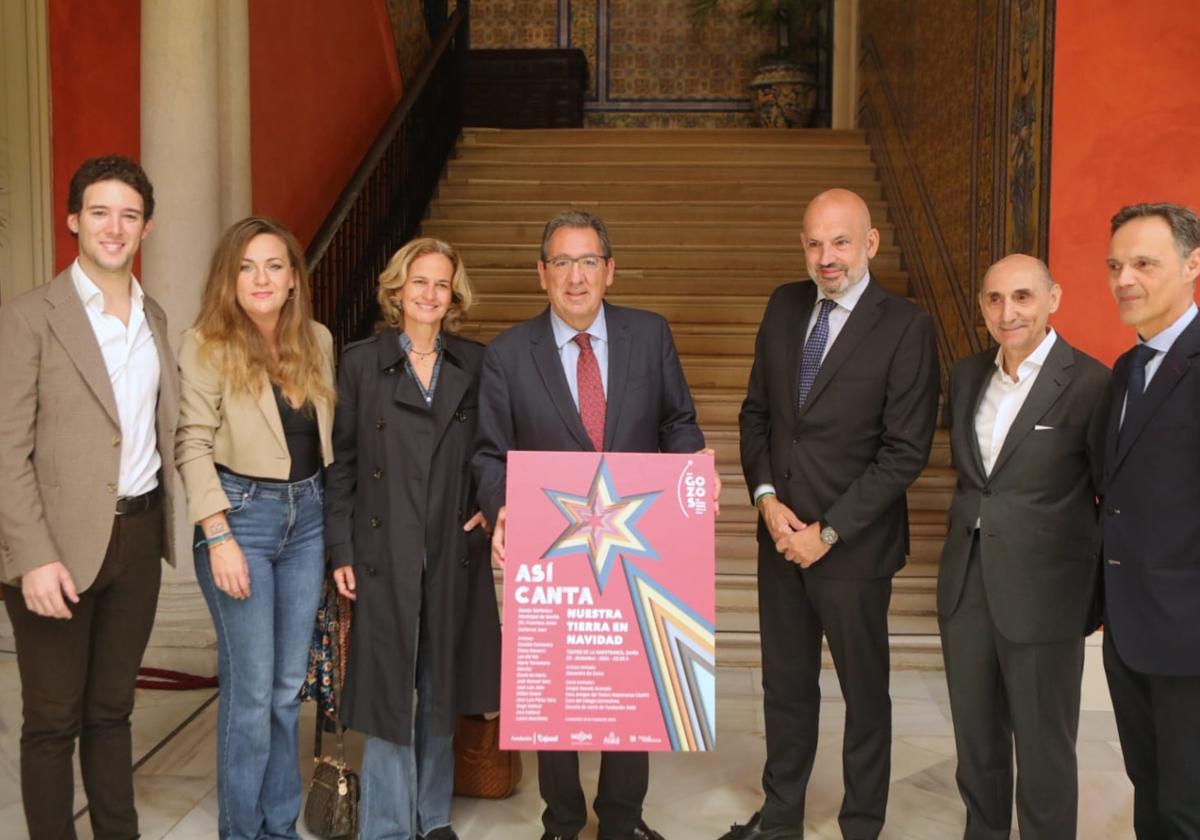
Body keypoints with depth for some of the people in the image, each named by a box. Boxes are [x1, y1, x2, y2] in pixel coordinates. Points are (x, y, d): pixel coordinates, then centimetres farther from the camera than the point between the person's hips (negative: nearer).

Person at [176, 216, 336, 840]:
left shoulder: (317, 341, 7)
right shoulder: (206, 345, -7)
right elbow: (192, 444, -10)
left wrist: (336, 521, 7)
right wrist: (219, 536, -16)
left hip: (307, 516, 5)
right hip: (241, 514, -4)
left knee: (289, 686, 12)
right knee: (251, 689, 1)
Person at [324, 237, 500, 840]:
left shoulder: (474, 364, 6)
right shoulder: (361, 362, 1)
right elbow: (341, 463, 1)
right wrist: (341, 552, -4)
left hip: (455, 551, 2)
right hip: (385, 551, -2)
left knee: (441, 686, 13)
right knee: (388, 686, 1)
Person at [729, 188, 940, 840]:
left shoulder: (906, 327, -12)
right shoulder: (784, 306, 4)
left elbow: (905, 450, -14)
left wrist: (829, 531, -15)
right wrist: (766, 498, -5)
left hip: (855, 544, -5)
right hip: (780, 534, 5)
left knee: (864, 692, 12)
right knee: (785, 684, 18)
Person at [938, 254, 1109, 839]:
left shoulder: (1090, 384, -13)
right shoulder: (967, 376, 6)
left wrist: (1103, 592, -5)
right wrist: (972, 527, 15)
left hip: (1042, 595, -6)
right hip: (966, 588, 6)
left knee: (1043, 750, 9)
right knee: (975, 740, 20)